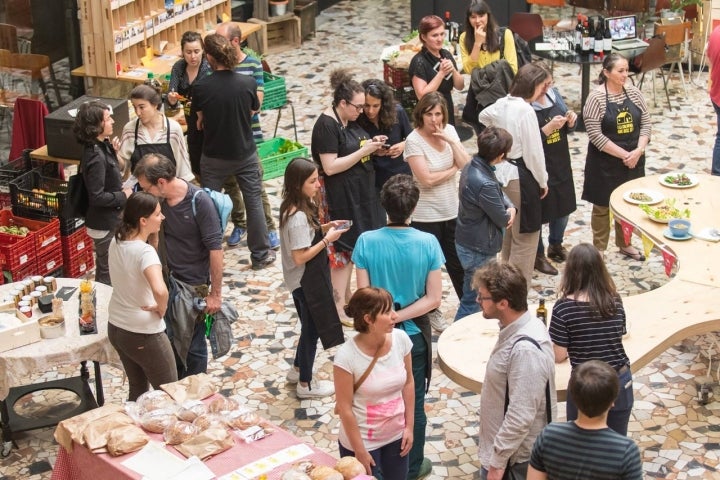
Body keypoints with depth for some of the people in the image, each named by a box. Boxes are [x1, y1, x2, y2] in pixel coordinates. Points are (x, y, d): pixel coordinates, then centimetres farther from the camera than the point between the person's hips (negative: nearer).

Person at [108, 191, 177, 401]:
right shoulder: (145, 252, -27)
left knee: (137, 388, 24)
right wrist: (161, 309, -23)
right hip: (143, 334, -8)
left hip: (115, 327, 8)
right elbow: (160, 290, -44)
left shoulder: (116, 241, -3)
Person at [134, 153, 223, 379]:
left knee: (193, 345, 7)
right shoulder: (157, 199, -6)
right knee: (170, 340, 17)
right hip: (166, 279, 5)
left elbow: (215, 249, -19)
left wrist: (215, 293, -16)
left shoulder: (199, 202, -22)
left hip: (193, 285, -5)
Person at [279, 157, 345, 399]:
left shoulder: (293, 208, 0)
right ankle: (305, 384, 22)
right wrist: (327, 239, -22)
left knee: (310, 326, 25)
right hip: (306, 282, -9)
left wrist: (323, 229, 0)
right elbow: (300, 257, -27)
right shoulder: (299, 217, -29)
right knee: (312, 329, 7)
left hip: (305, 281, 9)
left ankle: (298, 369, 42)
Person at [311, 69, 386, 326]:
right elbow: (330, 167, -24)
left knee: (353, 246, 16)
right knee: (343, 248, -3)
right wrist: (364, 150, -21)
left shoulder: (350, 121, 7)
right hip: (339, 197, -9)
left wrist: (372, 144, 0)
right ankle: (339, 309, 5)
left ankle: (346, 295, 31)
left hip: (359, 193, 9)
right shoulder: (326, 125, -19)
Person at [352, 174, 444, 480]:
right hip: (414, 335, 0)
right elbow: (434, 298, -16)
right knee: (413, 404, 17)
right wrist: (399, 316, -15)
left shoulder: (367, 242, -16)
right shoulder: (428, 243, -16)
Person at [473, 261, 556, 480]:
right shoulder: (517, 327, -1)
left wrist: (497, 462, -20)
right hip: (504, 446, 9)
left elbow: (521, 417, -29)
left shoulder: (525, 350, -31)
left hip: (514, 458, -9)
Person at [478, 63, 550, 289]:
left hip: (502, 173, 9)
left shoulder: (502, 104, 4)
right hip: (520, 178, -9)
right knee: (525, 238, 0)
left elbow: (483, 116, 30)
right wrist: (542, 181, -6)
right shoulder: (525, 110, -21)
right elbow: (533, 152, -19)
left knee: (507, 233, 23)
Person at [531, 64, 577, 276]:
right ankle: (538, 255, 26)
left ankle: (555, 245, 43)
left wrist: (571, 121, -10)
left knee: (563, 206, 21)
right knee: (539, 211, 8)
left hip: (561, 163, 7)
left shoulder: (554, 94, 2)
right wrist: (549, 128, -30)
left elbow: (568, 129, 12)